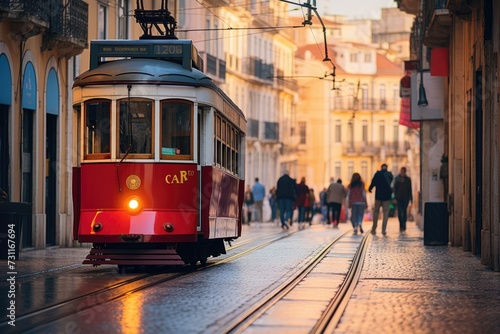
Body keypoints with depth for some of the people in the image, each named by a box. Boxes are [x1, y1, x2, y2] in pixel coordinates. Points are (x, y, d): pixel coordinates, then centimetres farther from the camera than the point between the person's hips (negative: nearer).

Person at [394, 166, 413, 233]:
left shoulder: (408, 179, 6)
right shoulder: (397, 179, 3)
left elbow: (410, 189, 9)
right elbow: (395, 188, 3)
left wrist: (411, 198, 7)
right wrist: (395, 197, -4)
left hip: (406, 197, 1)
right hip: (399, 197, -1)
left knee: (404, 211, 0)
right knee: (400, 211, -6)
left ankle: (403, 226, 7)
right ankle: (402, 226, -1)